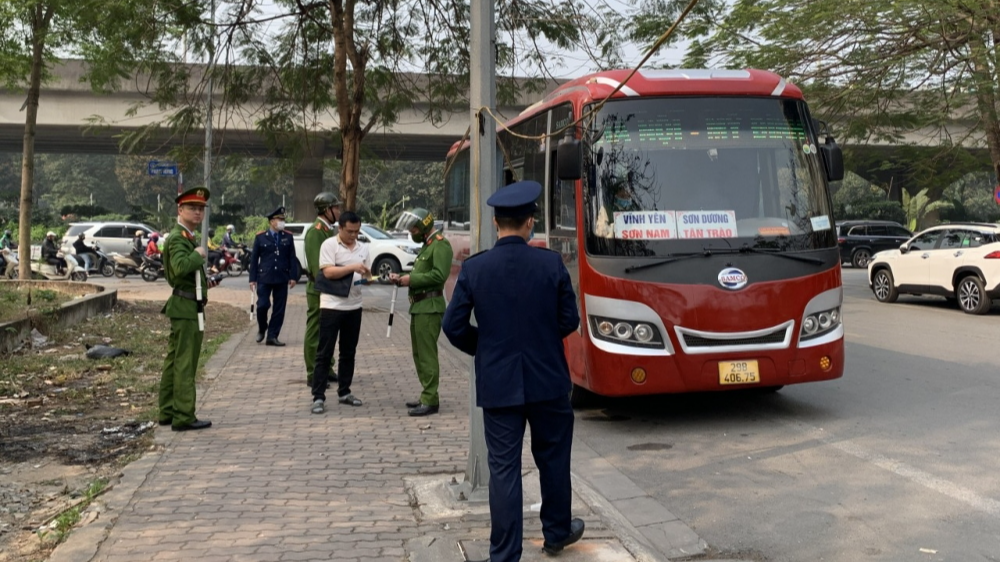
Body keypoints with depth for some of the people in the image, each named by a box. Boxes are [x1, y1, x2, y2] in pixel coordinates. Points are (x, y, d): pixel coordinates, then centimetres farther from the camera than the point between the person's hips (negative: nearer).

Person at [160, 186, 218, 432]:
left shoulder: (189, 236, 18)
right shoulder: (178, 237, -14)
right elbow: (181, 267, -32)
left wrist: (204, 281, 15)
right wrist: (199, 254, -17)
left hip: (184, 307, 11)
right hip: (187, 308, -11)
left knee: (174, 361, 14)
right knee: (185, 363, -6)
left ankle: (168, 412, 23)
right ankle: (183, 417, -2)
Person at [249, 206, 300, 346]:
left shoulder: (288, 237, 8)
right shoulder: (260, 237, 3)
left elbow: (292, 258, 6)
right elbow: (254, 259, 4)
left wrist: (293, 276, -2)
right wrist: (253, 278, -1)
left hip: (282, 278, 2)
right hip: (264, 278, -2)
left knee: (279, 308, 2)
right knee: (262, 305, -6)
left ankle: (272, 336, 10)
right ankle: (262, 329, 21)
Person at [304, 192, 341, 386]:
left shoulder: (329, 230, 15)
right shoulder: (315, 231, -15)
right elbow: (316, 265, -20)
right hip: (319, 290, -9)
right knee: (315, 333, -2)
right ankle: (313, 375, 4)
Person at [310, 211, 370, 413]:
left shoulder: (363, 248, 11)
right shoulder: (329, 245, -7)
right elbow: (328, 272, -16)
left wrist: (367, 276, -6)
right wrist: (353, 268, -23)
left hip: (354, 306, 6)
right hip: (331, 305, -6)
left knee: (349, 352, 12)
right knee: (324, 353, -2)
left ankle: (344, 392, 22)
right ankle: (318, 397, 1)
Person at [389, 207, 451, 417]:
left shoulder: (440, 245, -10)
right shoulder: (426, 245, 21)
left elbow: (439, 275, -22)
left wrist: (411, 279, -16)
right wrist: (402, 279, 5)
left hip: (429, 308, -10)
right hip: (418, 307, 10)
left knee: (427, 355, -9)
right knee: (419, 354, 14)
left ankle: (430, 401, -5)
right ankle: (427, 396, 22)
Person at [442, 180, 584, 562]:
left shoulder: (474, 268, -8)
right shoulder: (551, 263, -8)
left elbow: (453, 327, -5)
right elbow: (569, 320, -2)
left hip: (497, 384, 0)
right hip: (548, 380, 1)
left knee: (504, 468, 5)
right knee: (553, 459, 19)